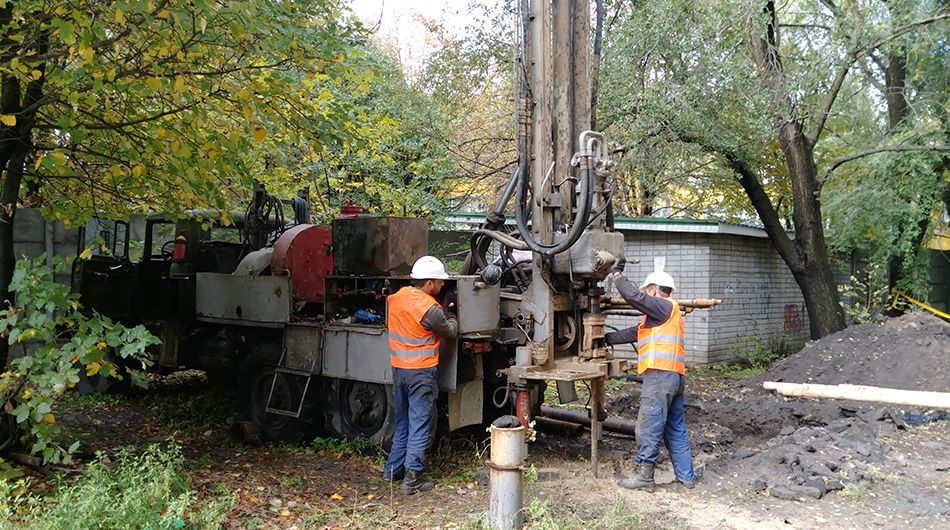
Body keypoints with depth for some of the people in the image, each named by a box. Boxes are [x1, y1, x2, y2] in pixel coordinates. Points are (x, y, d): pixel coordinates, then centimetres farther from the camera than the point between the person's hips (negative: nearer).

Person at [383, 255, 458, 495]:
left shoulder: (395, 297, 2)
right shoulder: (430, 309, -19)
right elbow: (450, 332, -6)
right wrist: (451, 317, 16)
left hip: (398, 367, 7)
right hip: (421, 371, -7)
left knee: (402, 422, 20)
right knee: (421, 424, 0)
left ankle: (393, 469, 27)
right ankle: (412, 478, 0)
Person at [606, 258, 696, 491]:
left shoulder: (665, 306, -4)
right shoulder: (663, 315, 25)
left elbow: (634, 296, -18)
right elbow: (632, 333, 25)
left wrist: (617, 274, -8)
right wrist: (605, 338, 25)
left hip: (660, 375, -10)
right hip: (675, 376, 10)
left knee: (649, 428, -4)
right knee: (676, 429, 15)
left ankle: (645, 477, 1)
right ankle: (686, 476, 20)